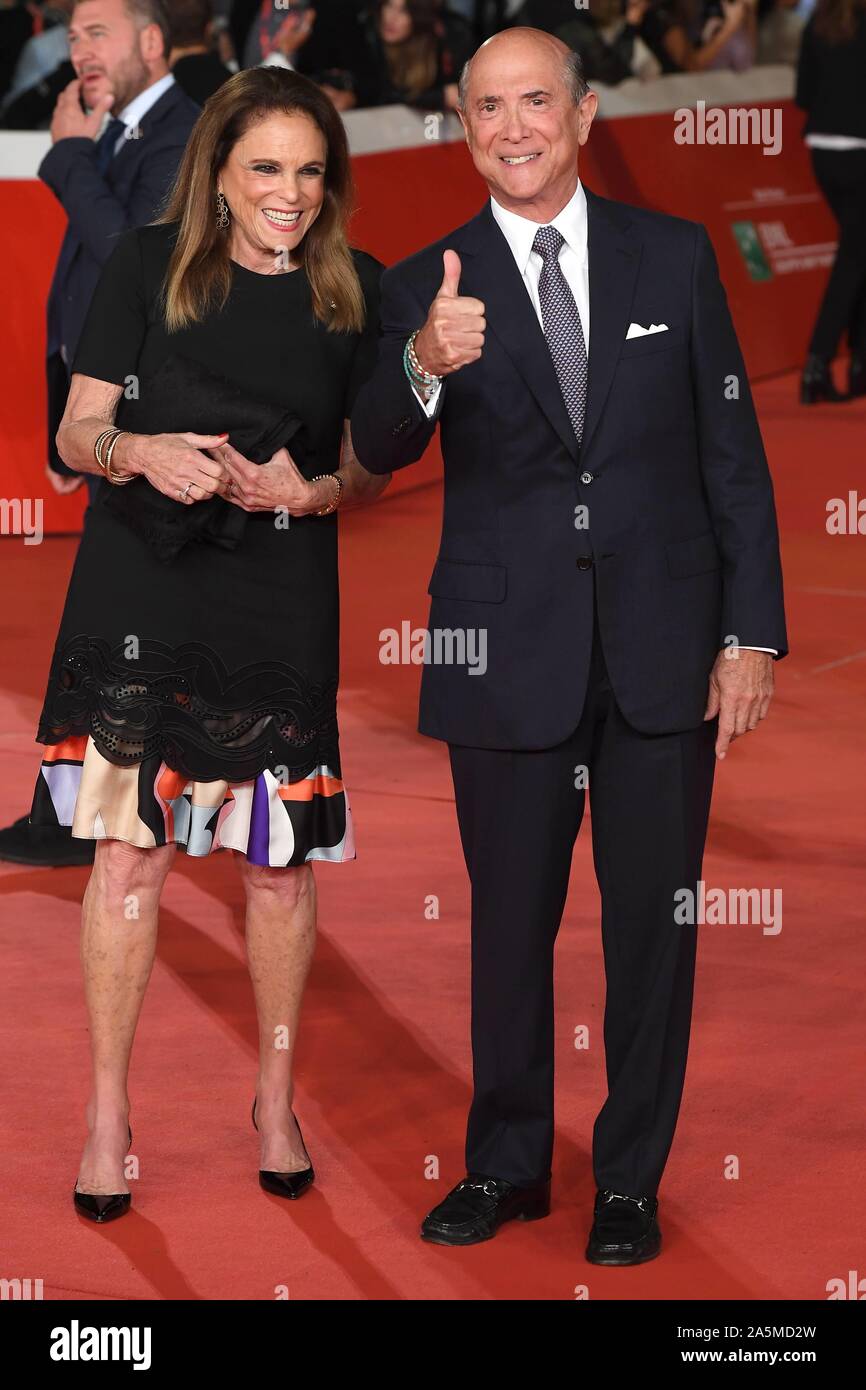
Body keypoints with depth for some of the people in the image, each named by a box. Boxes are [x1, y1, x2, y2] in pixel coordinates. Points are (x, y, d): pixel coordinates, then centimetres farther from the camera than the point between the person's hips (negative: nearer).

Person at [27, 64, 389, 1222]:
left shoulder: (355, 293, 3)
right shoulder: (149, 266, -1)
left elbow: (372, 469, 9)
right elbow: (76, 434, 1)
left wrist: (308, 490, -12)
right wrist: (136, 453, -21)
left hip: (281, 612, 1)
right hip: (140, 598, -1)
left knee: (280, 859, 6)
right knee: (129, 851, -1)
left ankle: (276, 1098, 23)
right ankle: (108, 1114, 10)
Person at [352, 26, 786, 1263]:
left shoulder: (675, 258, 2)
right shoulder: (427, 288, 0)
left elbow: (734, 456, 4)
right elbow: (379, 451, -16)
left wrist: (752, 635, -2)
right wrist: (425, 367, -38)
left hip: (664, 650, 0)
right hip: (509, 653, 0)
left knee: (654, 919, 6)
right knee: (510, 922, 11)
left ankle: (629, 1181, 19)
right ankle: (507, 1164, 27)